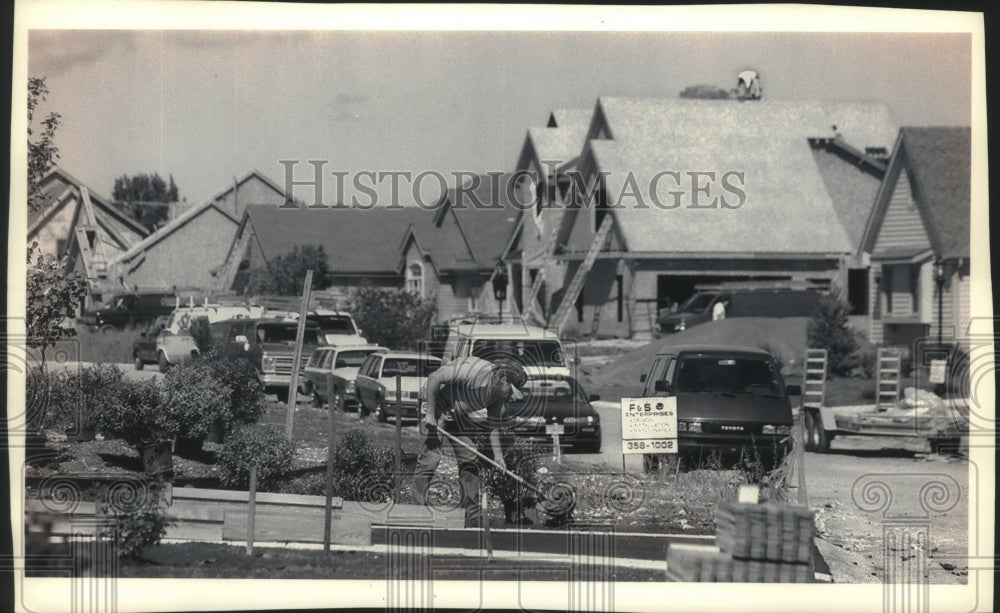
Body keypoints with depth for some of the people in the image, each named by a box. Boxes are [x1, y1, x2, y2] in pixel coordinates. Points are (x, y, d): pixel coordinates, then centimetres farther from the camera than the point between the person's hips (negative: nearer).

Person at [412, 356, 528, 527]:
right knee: (431, 455, -18)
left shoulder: (500, 394, -8)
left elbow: (493, 424, 0)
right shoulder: (474, 369, -32)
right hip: (437, 403, -7)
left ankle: (473, 517, 4)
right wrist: (430, 413, -29)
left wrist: (498, 455, -10)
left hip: (460, 414, 7)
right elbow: (434, 378, -30)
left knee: (470, 461, 1)